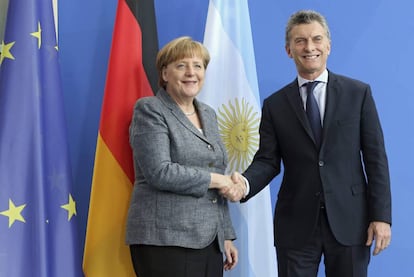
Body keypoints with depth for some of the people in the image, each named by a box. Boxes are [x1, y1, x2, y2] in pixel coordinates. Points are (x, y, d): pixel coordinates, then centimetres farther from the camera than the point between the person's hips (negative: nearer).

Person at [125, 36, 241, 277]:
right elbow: (160, 172, -16)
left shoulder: (209, 114, 17)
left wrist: (226, 235, 16)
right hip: (166, 241, -6)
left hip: (209, 241, 6)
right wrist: (213, 179, -9)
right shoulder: (150, 111, -3)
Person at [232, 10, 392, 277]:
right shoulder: (275, 105, 6)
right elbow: (267, 161, 4)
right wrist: (245, 182, -18)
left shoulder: (359, 93, 3)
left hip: (349, 221, 0)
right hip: (296, 225, 1)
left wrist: (381, 216, -6)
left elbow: (376, 158, 0)